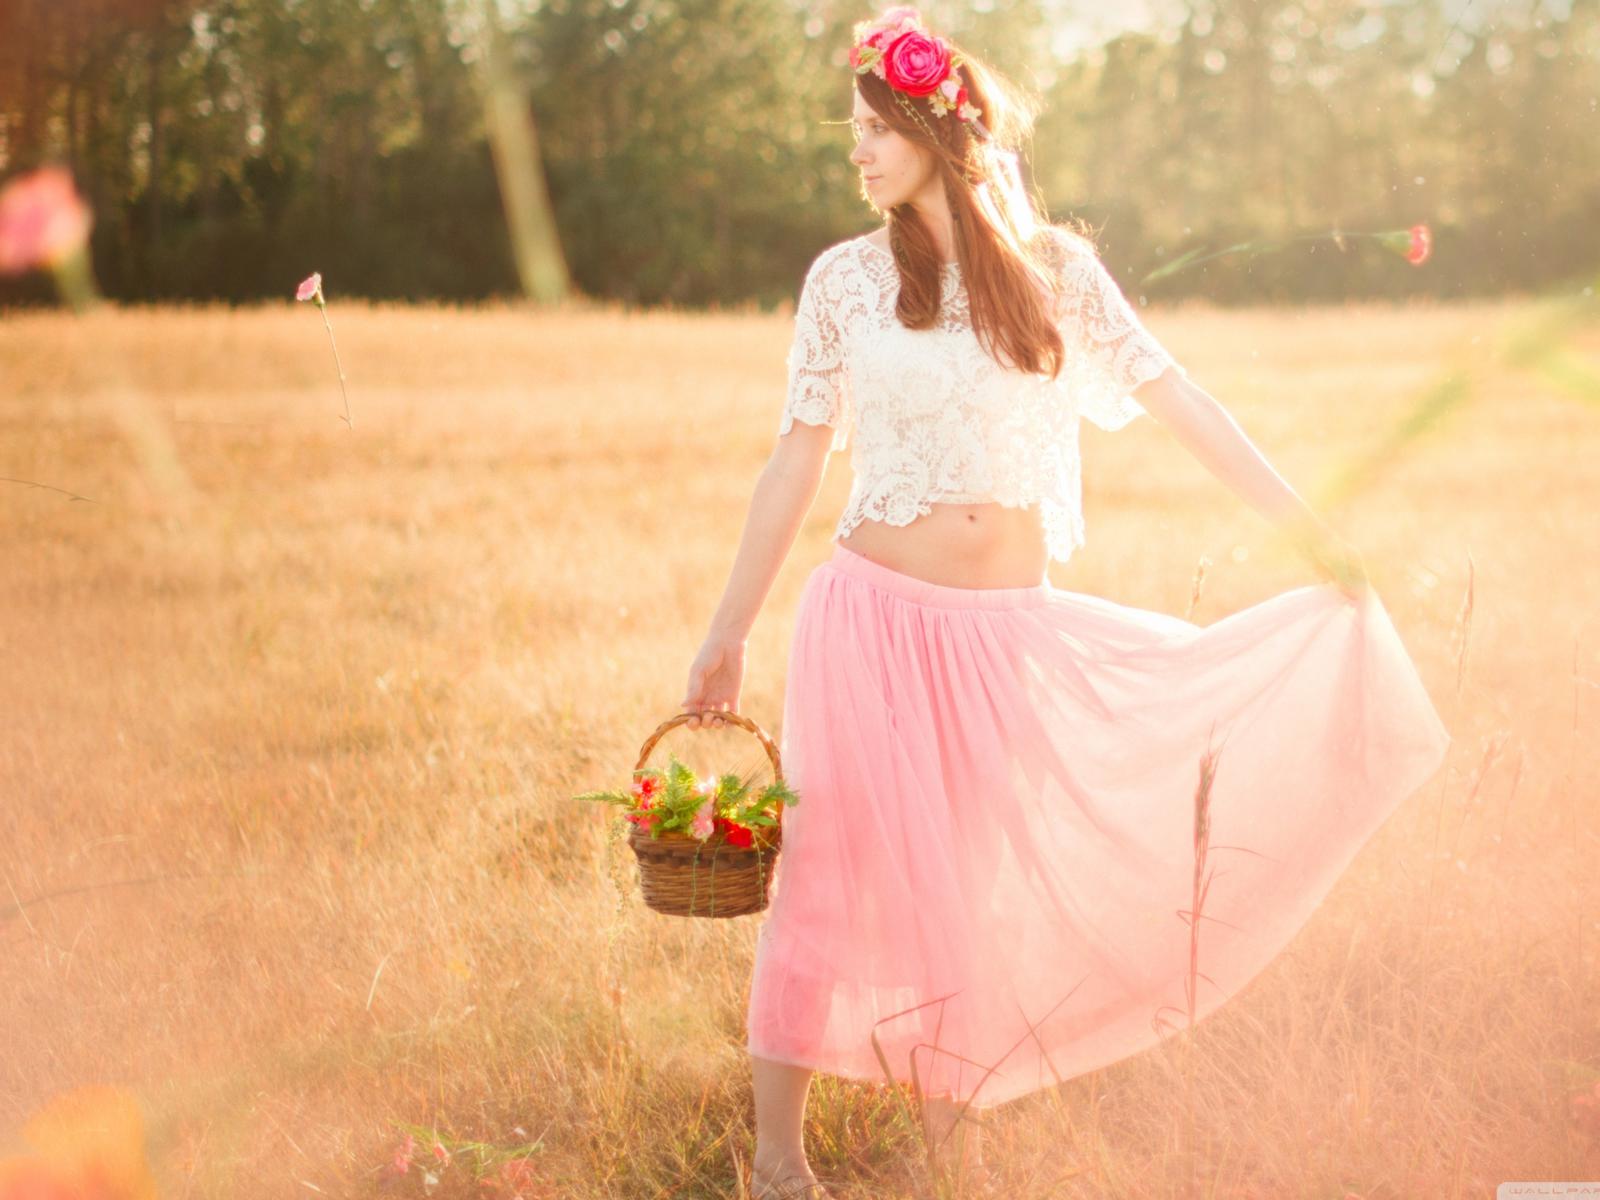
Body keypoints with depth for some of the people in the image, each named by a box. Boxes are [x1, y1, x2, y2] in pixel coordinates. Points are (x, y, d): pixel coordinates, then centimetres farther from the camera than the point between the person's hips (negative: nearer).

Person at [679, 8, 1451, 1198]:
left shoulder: (1057, 266, 2)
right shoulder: (846, 277, 0)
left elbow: (1177, 397, 4)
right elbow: (798, 461, 4)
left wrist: (1316, 535, 3)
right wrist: (727, 636, 5)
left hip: (1012, 627, 1)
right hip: (877, 611, -1)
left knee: (979, 877, 9)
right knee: (832, 869, -2)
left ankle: (957, 1101, 30)